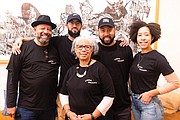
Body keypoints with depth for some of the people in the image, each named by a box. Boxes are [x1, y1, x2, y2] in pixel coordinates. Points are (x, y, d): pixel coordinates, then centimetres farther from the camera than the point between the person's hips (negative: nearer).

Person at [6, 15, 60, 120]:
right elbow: (12, 77, -6)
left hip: (50, 108, 3)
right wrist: (11, 104, -7)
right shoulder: (23, 48, -5)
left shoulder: (55, 50, 3)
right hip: (26, 108, -3)